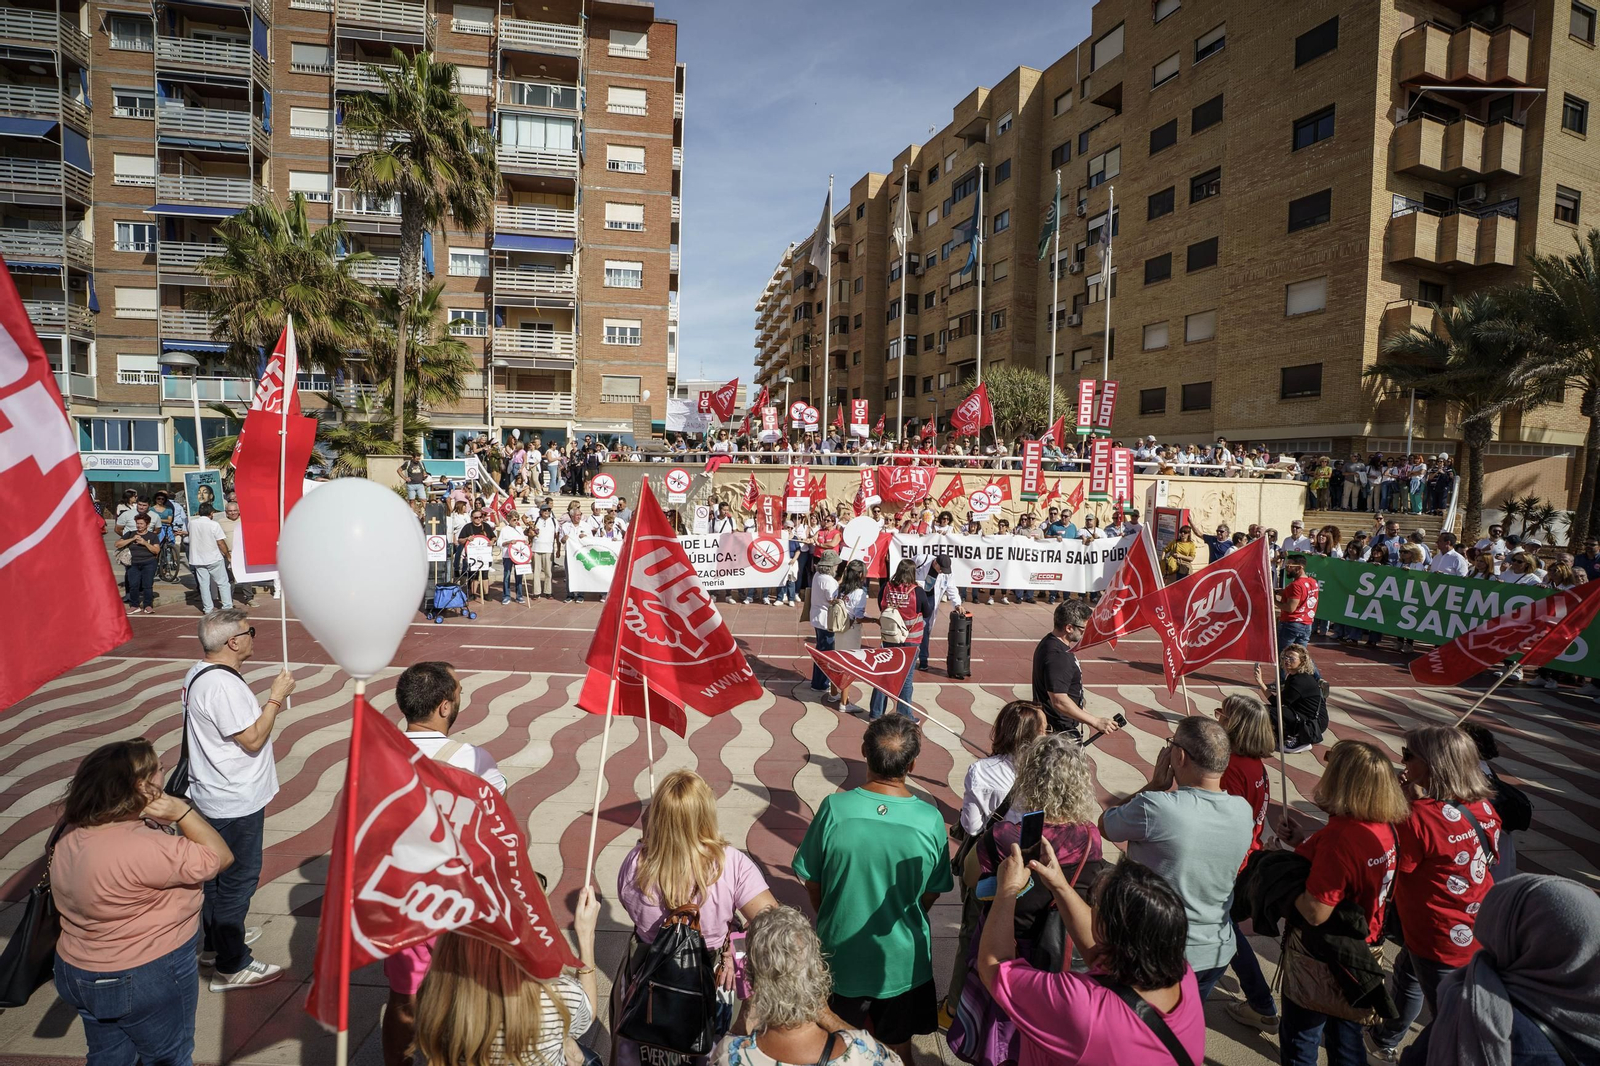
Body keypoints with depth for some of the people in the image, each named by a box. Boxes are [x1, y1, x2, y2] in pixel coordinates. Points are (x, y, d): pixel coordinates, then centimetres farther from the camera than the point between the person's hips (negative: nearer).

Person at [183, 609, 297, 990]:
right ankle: (231, 966, 15)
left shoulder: (199, 673, 5)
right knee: (238, 879, 2)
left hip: (213, 796, 11)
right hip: (236, 802, -11)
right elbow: (252, 740, -25)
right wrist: (276, 697, -20)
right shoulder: (223, 686, -28)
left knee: (218, 872, 24)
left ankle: (215, 941, 41)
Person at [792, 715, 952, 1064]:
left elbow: (811, 882, -10)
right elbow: (932, 894, -6)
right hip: (903, 959, 0)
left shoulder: (834, 808, -23)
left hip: (841, 953, 0)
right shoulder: (930, 820, -21)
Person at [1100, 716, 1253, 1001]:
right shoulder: (1244, 812, -10)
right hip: (1218, 953, 5)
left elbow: (1104, 825, -12)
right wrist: (1172, 788, -4)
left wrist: (1156, 785, -10)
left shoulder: (1154, 807, -31)